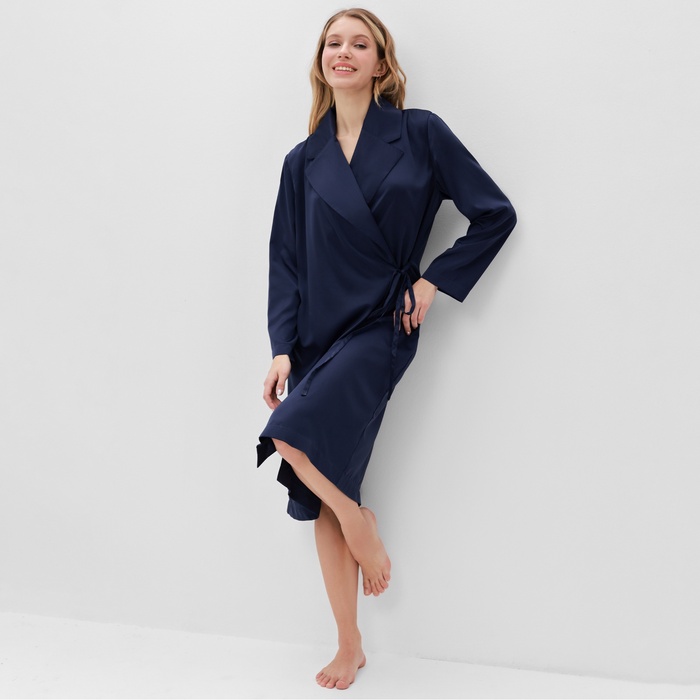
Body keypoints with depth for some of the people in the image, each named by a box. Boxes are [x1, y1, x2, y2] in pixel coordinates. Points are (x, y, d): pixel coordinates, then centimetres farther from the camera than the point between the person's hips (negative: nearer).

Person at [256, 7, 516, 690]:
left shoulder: (419, 134, 0)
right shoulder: (304, 161, 9)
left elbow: (495, 214, 2)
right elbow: (286, 261, 7)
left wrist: (435, 280, -3)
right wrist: (283, 348, -2)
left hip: (381, 326, -4)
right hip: (318, 333, 4)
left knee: (293, 432, -27)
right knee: (323, 501, 5)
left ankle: (359, 522, 5)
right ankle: (349, 648, 20)